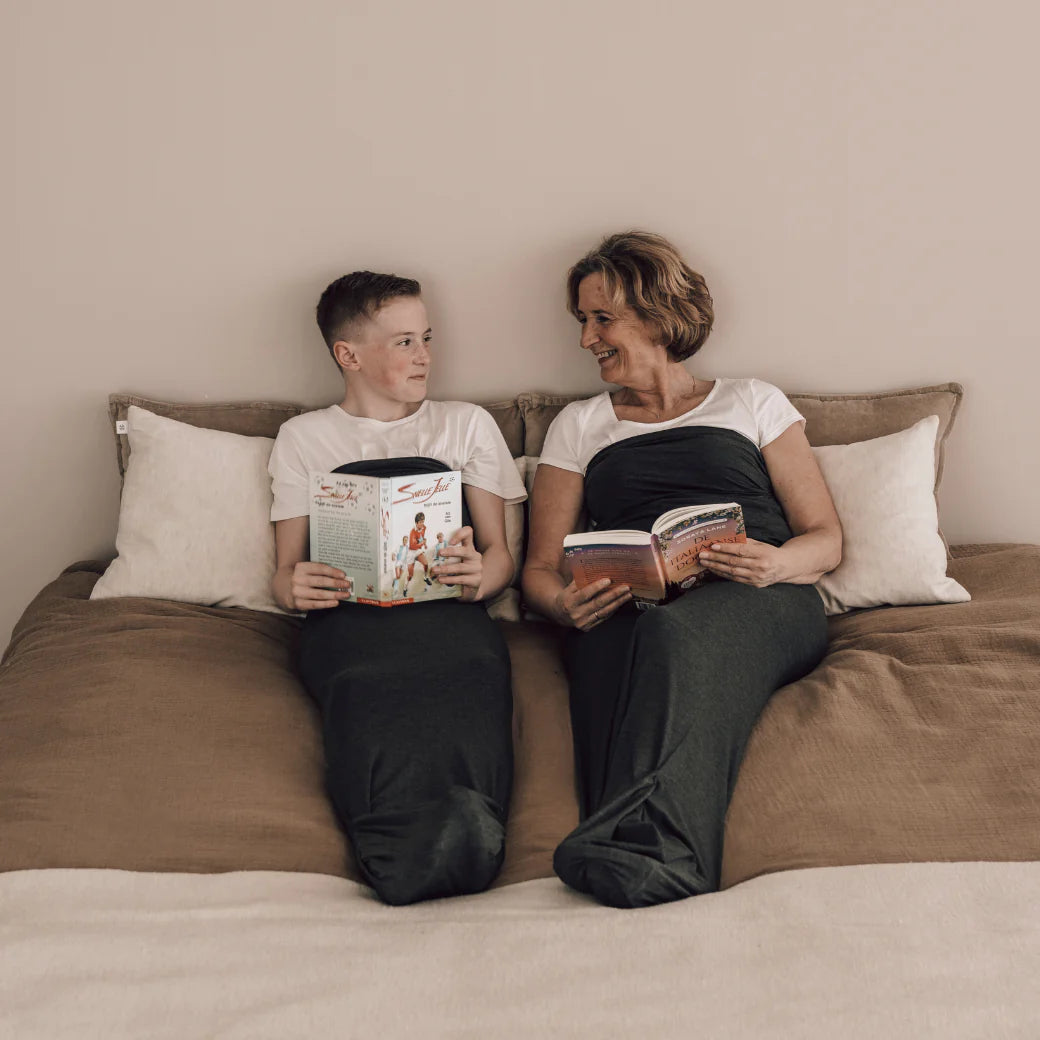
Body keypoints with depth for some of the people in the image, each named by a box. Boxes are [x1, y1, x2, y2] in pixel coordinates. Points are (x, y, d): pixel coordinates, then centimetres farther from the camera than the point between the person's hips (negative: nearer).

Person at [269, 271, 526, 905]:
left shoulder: (466, 424, 27)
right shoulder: (305, 438, 25)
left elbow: (501, 555, 21)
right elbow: (285, 571, 21)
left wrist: (480, 575, -5)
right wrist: (294, 589, -6)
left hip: (447, 611, 1)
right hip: (348, 613, 0)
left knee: (469, 681, -37)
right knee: (368, 688, -38)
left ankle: (462, 826, -52)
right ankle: (408, 846, -49)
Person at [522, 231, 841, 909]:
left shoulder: (753, 403, 22)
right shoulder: (579, 426, 27)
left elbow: (827, 540, 14)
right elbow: (541, 568, 18)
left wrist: (776, 563, -11)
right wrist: (568, 604, -8)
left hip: (761, 607, -1)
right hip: (627, 614, 1)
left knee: (676, 633, -39)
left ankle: (655, 846, -55)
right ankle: (663, 863, -56)